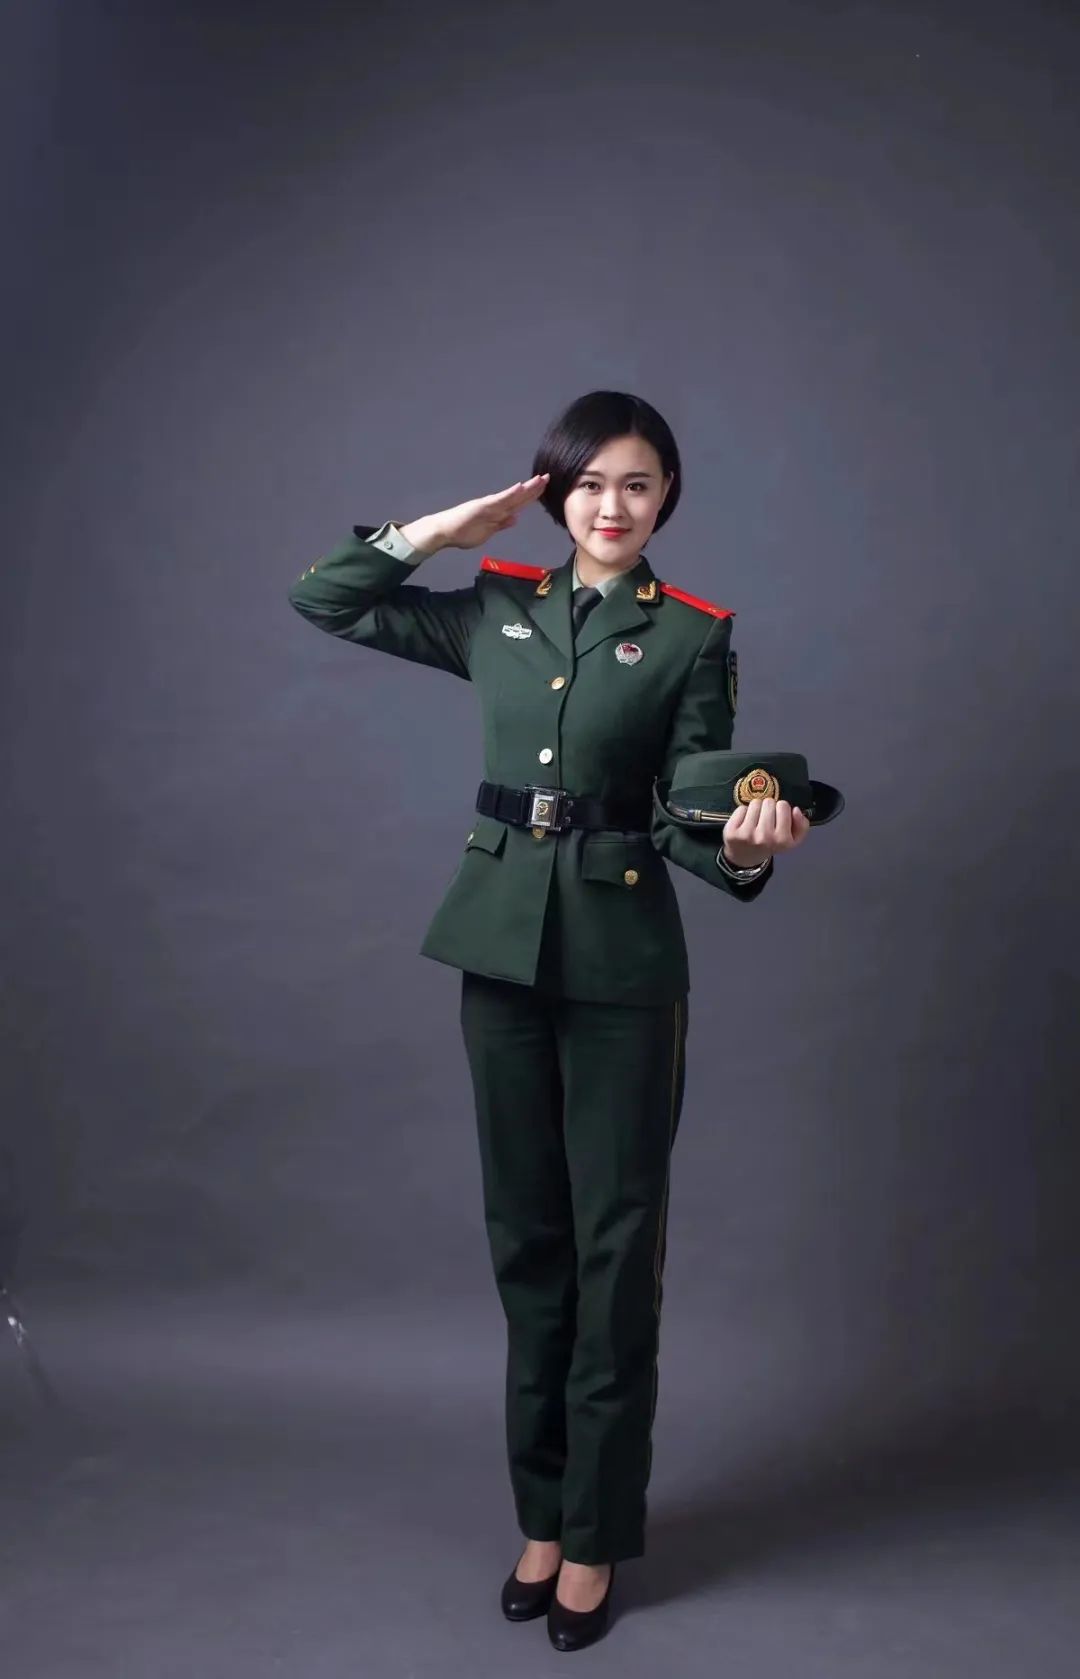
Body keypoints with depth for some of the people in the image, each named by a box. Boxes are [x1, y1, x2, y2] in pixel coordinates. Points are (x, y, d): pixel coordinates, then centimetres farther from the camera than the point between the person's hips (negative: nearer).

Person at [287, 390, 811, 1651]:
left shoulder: (692, 635, -1)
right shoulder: (497, 610, 9)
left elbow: (689, 821, -7)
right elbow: (323, 599, 12)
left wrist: (744, 849, -29)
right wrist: (443, 530, 2)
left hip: (623, 957, -3)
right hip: (503, 945, 3)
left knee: (615, 1242, 3)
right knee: (526, 1234, 12)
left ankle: (597, 1533, 18)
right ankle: (541, 1514, 26)